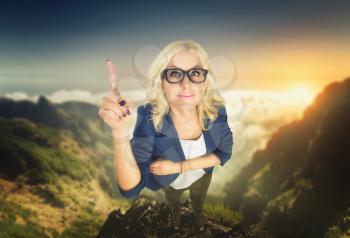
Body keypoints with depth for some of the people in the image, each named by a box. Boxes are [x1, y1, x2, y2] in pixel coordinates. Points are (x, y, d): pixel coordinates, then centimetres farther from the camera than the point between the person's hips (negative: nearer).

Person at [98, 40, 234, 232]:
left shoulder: (216, 111, -32)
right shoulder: (149, 118, -39)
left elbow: (224, 153, -18)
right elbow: (131, 188, -43)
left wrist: (179, 166, -33)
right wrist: (120, 133, -61)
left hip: (202, 176, 2)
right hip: (169, 182, -1)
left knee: (199, 202, 35)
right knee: (173, 203, 33)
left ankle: (197, 214, 71)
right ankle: (176, 216, 70)